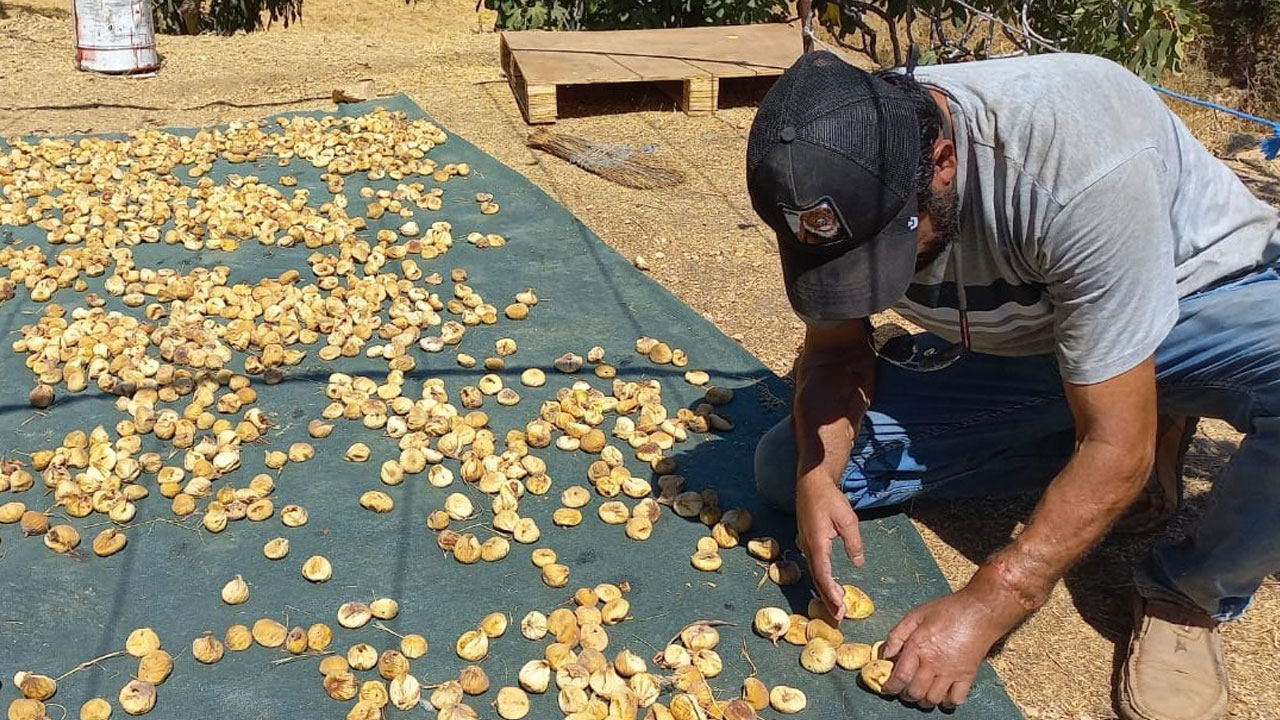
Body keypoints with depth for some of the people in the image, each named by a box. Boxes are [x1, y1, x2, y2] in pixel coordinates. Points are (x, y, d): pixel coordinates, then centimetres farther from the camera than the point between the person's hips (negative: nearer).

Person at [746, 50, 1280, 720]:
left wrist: (983, 609, -30)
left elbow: (1117, 445, -31)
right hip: (1008, 343, 5)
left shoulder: (1078, 163, -37)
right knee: (785, 465, -10)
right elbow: (837, 349, -5)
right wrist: (817, 478, -24)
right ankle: (1092, 458, 1)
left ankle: (1187, 597, -6)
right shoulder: (832, 177, -21)